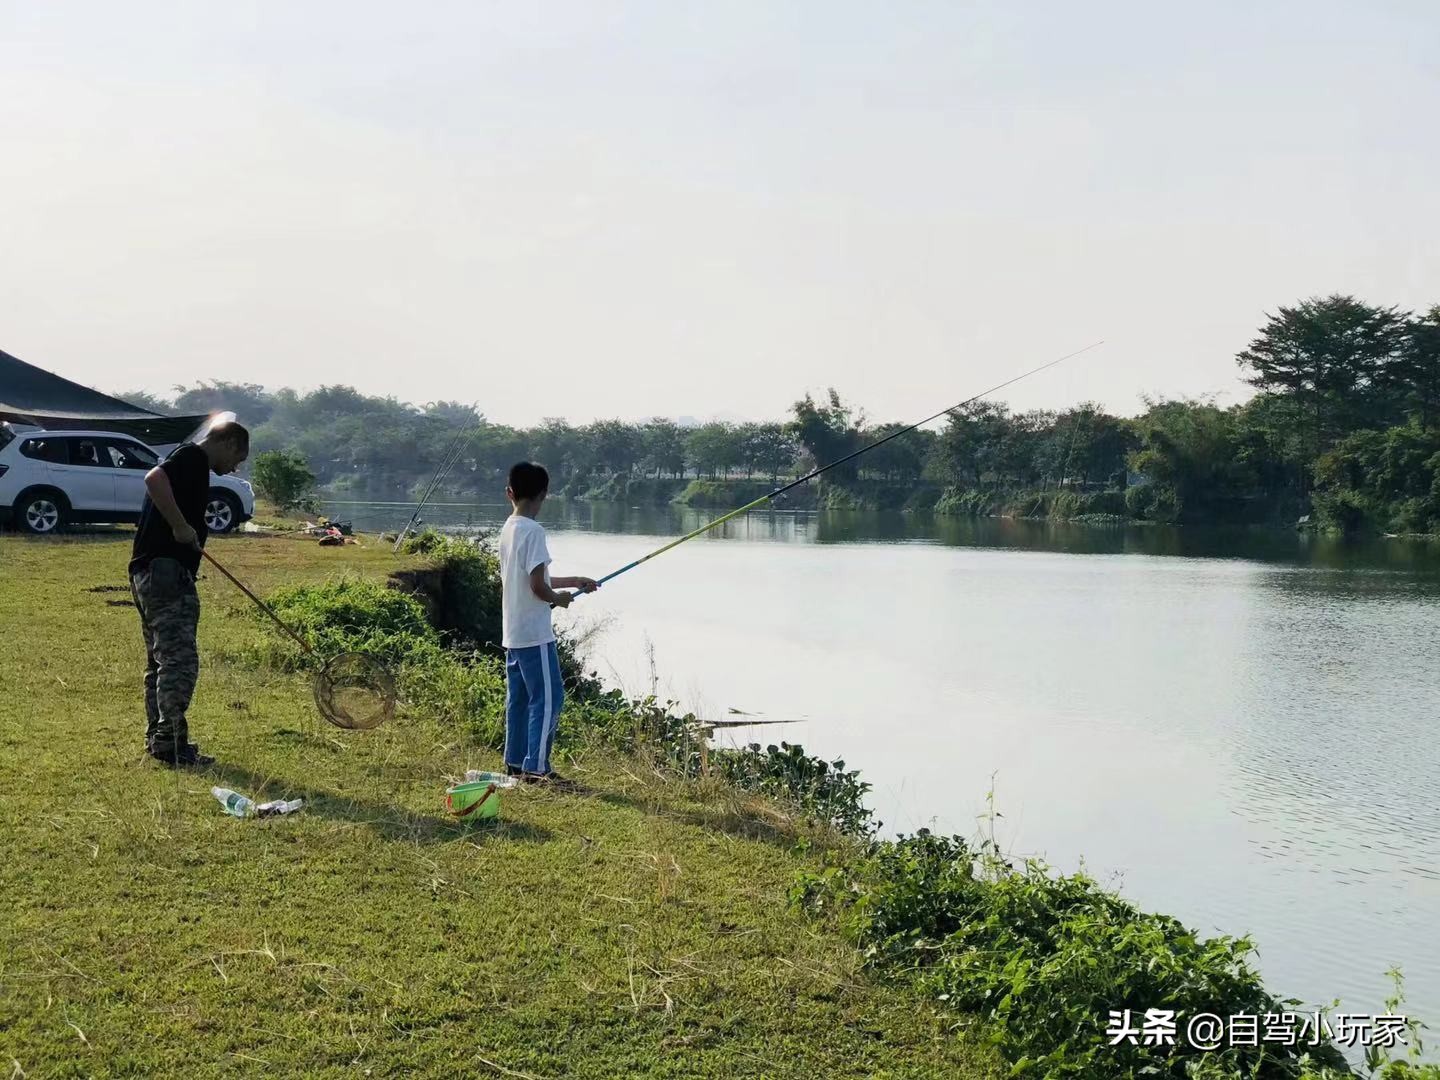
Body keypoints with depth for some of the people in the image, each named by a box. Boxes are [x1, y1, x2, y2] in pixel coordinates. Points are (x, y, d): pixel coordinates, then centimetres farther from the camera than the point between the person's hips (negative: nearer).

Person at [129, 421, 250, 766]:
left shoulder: (189, 460, 23)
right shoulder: (193, 456, -7)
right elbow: (154, 479, -26)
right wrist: (181, 526, -23)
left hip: (148, 573, 11)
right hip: (167, 572, -11)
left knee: (161, 661, 15)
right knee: (180, 661, -10)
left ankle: (158, 740, 20)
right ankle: (171, 743, -9)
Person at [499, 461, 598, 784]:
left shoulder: (508, 529, 10)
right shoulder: (533, 531, -18)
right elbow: (537, 587, -23)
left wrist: (574, 581, 22)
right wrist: (559, 599, -2)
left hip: (512, 633, 9)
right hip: (534, 634, -9)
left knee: (519, 698, 14)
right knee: (547, 699, -4)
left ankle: (515, 763, 19)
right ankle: (536, 767, -4)